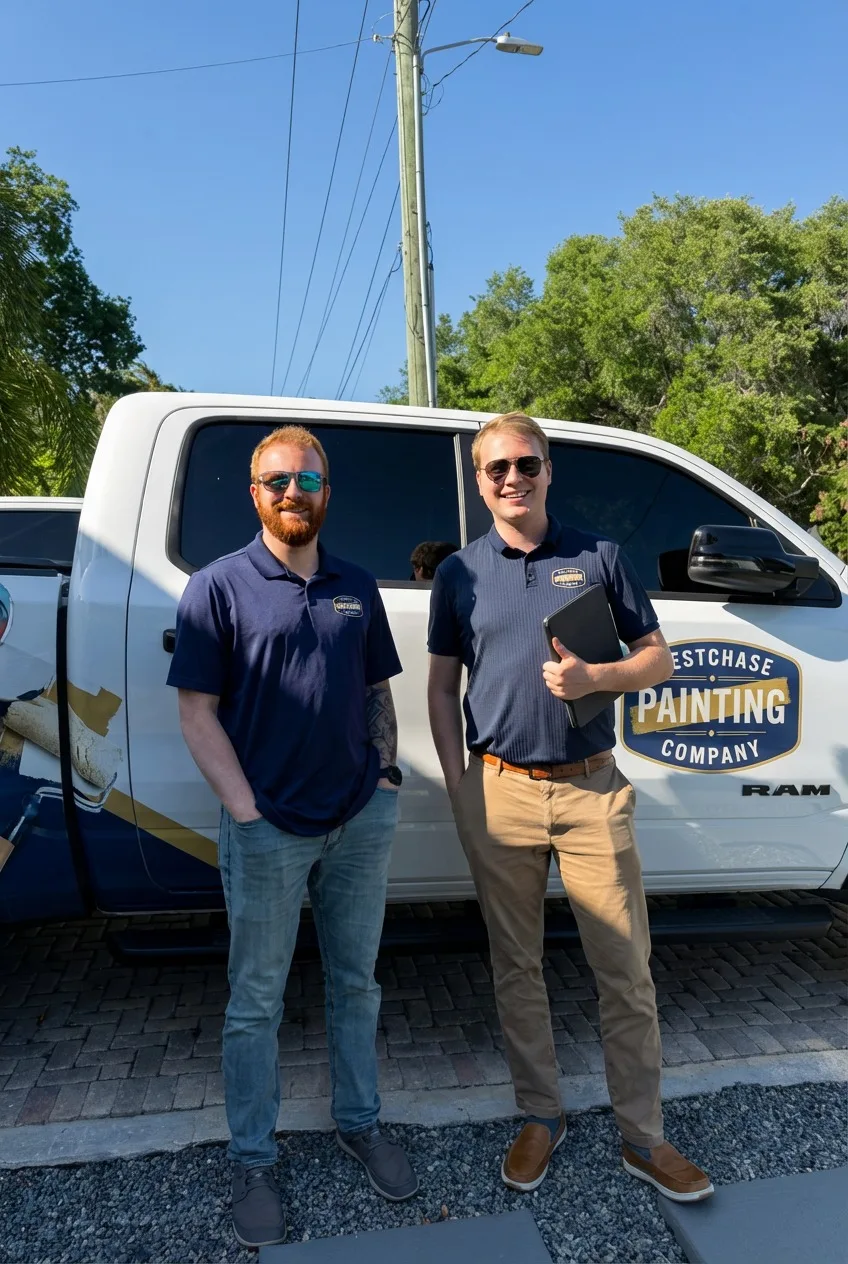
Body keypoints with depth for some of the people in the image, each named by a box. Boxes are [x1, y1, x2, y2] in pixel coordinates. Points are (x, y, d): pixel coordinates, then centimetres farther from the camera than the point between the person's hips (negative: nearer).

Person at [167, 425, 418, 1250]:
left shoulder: (357, 588, 8)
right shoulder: (219, 587, -5)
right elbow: (198, 713, -8)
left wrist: (387, 772, 2)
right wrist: (247, 812, -13)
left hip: (361, 821, 4)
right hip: (267, 831, -4)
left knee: (355, 983, 18)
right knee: (256, 1001, 11)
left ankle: (359, 1124, 39)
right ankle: (252, 1165, 31)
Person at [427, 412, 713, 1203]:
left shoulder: (598, 559, 3)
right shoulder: (459, 574, 5)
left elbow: (658, 659, 6)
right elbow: (442, 686, 8)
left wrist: (595, 678, -15)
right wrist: (458, 785, 0)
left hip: (592, 789, 0)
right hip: (499, 795, 1)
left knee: (626, 971, 7)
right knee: (516, 969, 13)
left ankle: (642, 1137, 27)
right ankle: (540, 1119, 34)